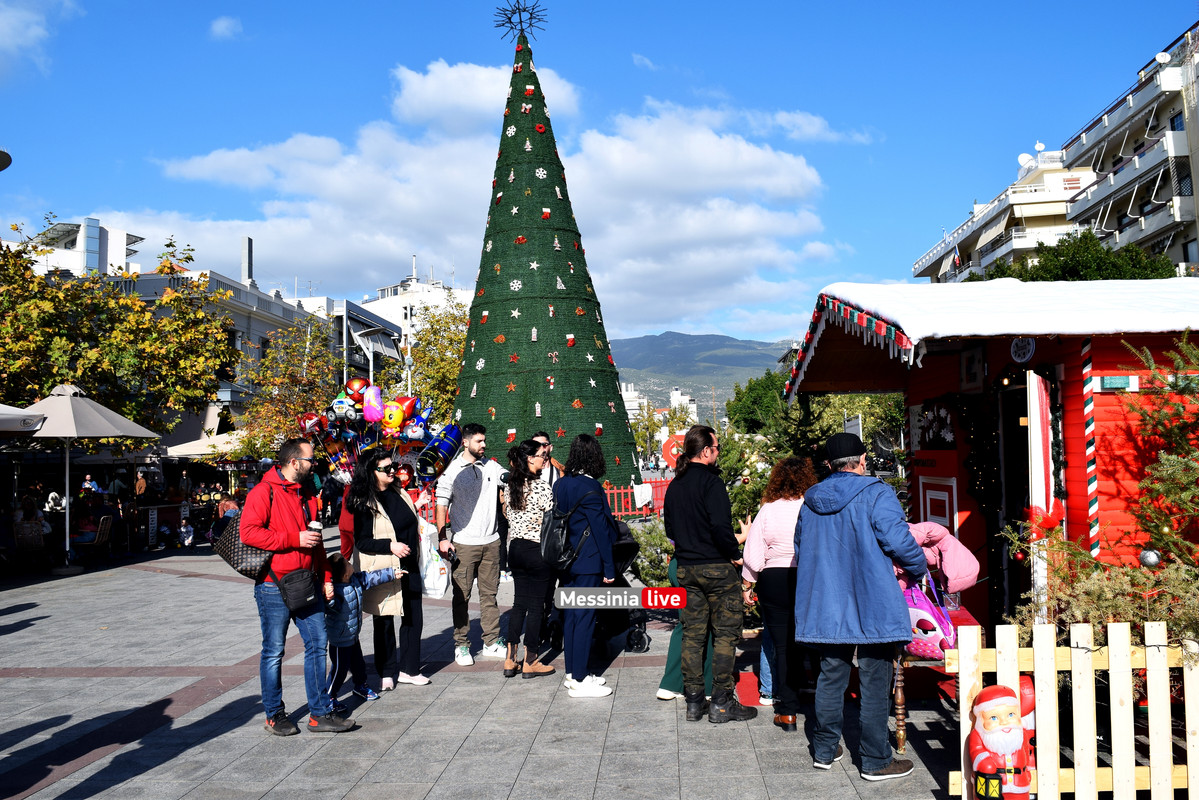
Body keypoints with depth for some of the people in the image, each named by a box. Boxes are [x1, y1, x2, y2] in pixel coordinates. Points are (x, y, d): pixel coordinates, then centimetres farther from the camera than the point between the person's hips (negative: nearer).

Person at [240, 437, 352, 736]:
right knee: (274, 652, 4)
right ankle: (275, 715, 17)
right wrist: (295, 539, -19)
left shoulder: (307, 496, 16)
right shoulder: (264, 492, -8)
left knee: (317, 644, 5)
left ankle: (320, 713, 13)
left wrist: (326, 577, 15)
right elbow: (249, 532, -19)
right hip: (274, 586, -7)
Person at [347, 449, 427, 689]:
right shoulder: (365, 504, -11)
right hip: (382, 571, -6)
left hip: (408, 569, 6)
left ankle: (408, 669, 21)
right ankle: (387, 673, 18)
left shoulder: (400, 496, 10)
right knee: (384, 622, 5)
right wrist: (390, 546, -24)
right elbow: (362, 542, -14)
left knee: (413, 619, 8)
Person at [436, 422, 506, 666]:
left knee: (489, 593, 10)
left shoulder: (491, 467, 7)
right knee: (462, 596, 4)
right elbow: (441, 506, -3)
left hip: (491, 541, 4)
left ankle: (492, 642, 18)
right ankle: (461, 645, 14)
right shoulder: (452, 471, -3)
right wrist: (442, 538, -10)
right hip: (464, 544, -3)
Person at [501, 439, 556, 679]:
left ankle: (510, 660, 15)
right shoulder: (541, 487, -16)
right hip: (538, 551, -7)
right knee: (536, 605, 3)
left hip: (515, 548, 7)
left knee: (519, 602, 14)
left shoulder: (510, 486, 6)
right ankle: (530, 663, 10)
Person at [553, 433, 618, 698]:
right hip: (587, 562, -8)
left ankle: (572, 672, 23)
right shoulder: (590, 488, -16)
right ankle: (579, 681, 2)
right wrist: (609, 568, -10)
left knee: (570, 615, 14)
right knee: (584, 617, -2)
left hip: (565, 561, 8)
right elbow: (601, 530, -15)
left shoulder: (560, 484, 6)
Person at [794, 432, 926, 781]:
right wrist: (920, 568, 1)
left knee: (831, 675, 16)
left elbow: (801, 550, 17)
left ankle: (824, 750, 25)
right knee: (875, 682, 3)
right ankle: (875, 761, 11)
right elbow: (898, 540, -17)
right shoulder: (876, 494, -11)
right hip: (872, 606, -6)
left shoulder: (810, 500, 8)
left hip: (826, 607, 6)